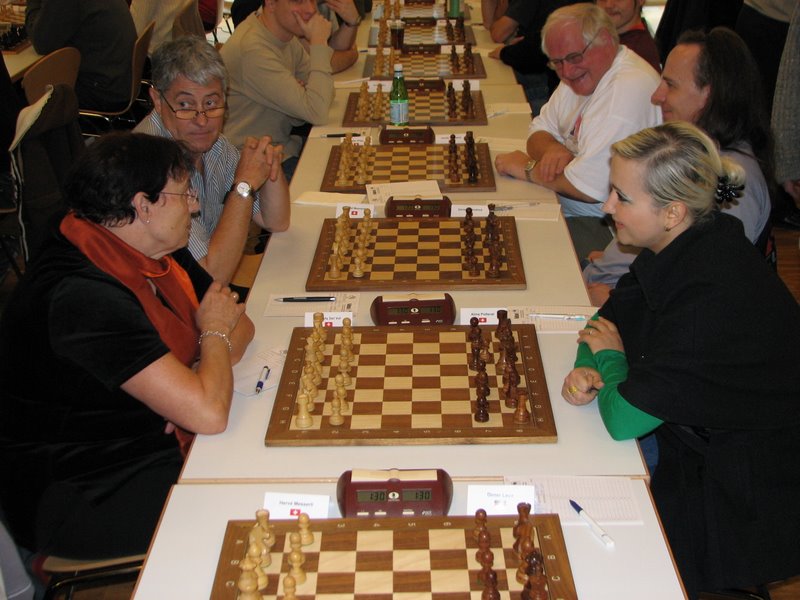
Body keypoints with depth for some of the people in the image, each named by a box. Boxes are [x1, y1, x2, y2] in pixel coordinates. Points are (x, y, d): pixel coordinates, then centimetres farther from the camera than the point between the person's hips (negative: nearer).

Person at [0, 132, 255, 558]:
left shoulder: (152, 250, 0)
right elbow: (209, 413, -33)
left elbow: (240, 323, 6)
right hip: (76, 500, -9)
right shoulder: (85, 298, -30)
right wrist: (214, 331, -12)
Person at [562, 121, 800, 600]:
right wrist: (587, 367, -13)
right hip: (694, 434, 8)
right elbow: (608, 320, 8)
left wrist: (610, 356, -11)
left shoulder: (717, 296, -34)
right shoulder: (678, 246, -6)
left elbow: (623, 418, -31)